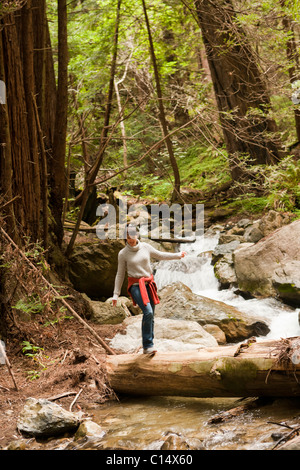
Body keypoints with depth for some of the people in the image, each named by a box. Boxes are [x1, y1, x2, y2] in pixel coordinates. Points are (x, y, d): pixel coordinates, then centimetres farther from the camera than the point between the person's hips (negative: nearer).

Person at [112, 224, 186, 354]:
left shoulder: (145, 247, 3)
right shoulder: (123, 254, -4)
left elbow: (160, 255, 19)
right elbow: (120, 275, 2)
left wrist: (178, 255, 21)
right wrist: (116, 294, 2)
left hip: (149, 284, 5)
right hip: (136, 285, -4)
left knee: (150, 316, 6)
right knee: (148, 312, -23)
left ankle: (148, 347, 15)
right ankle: (147, 345, -17)